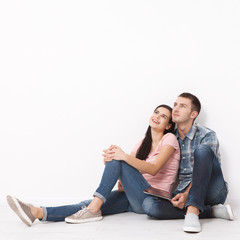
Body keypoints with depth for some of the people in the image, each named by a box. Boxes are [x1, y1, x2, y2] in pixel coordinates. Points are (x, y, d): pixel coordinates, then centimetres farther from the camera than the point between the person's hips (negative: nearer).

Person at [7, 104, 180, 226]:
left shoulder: (169, 139, 1)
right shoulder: (143, 144, 22)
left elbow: (153, 169, -16)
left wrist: (124, 156, -29)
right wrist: (111, 159, -15)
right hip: (134, 199, 6)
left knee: (118, 161, -24)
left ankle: (94, 209, -26)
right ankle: (38, 213, -35)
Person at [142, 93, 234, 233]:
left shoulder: (207, 135, -3)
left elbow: (203, 171, -12)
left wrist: (187, 194, -28)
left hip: (211, 191, -4)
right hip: (183, 192, 4)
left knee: (202, 150, -29)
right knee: (148, 204, -26)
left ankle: (192, 210, -38)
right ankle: (213, 211, -23)